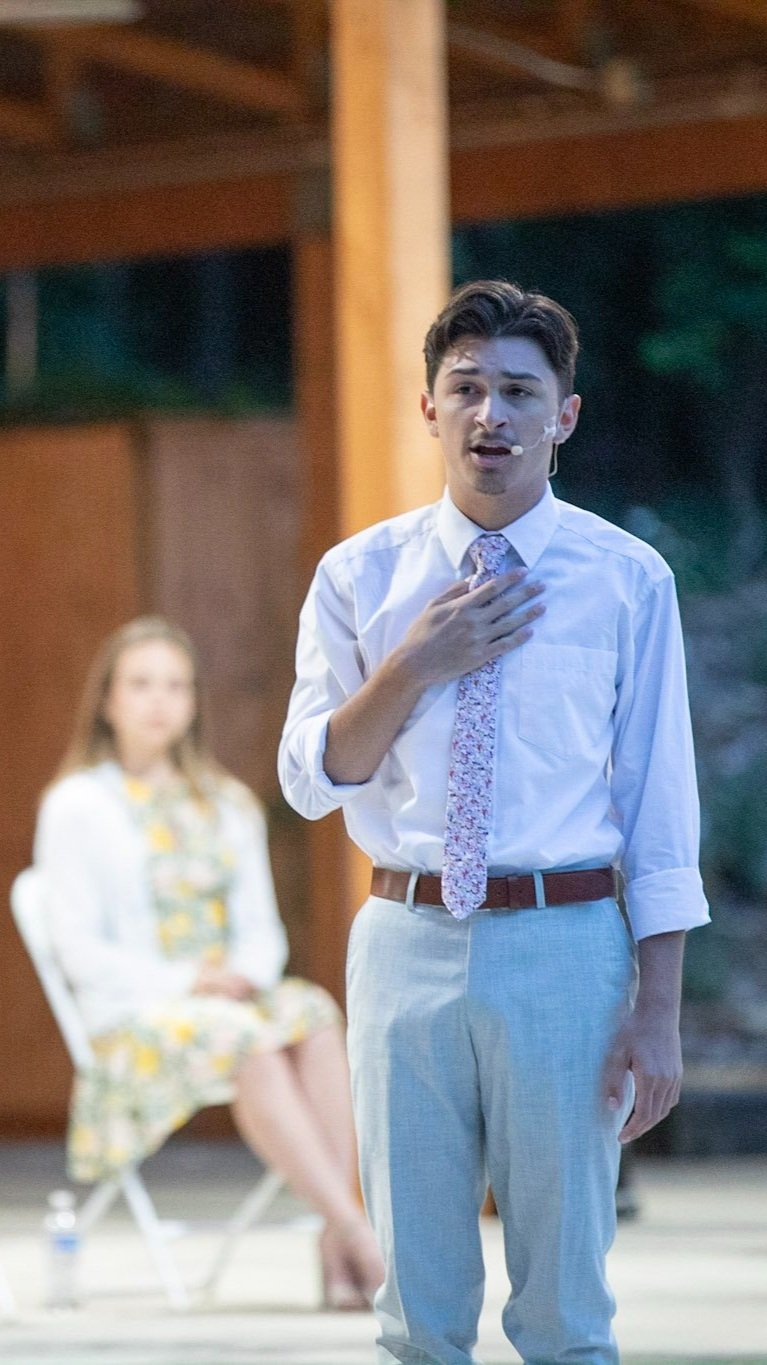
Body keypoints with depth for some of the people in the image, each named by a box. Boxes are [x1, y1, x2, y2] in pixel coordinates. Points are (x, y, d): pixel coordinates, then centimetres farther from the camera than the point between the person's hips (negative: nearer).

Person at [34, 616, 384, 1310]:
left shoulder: (230, 805, 21)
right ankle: (359, 1234, -44)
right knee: (250, 1042, -38)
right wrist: (185, 984, -14)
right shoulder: (76, 806, 5)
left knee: (314, 1015, -33)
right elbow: (81, 947, -2)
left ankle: (339, 1249, -44)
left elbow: (262, 928, 17)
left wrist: (244, 975, -7)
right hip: (133, 1018, -4)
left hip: (234, 1001, 4)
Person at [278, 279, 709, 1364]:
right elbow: (309, 779, 3)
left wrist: (658, 1010, -6)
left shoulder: (628, 580, -1)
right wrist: (415, 666, -12)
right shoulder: (361, 575, 4)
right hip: (408, 945, 2)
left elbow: (661, 806, -1)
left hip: (564, 948, -2)